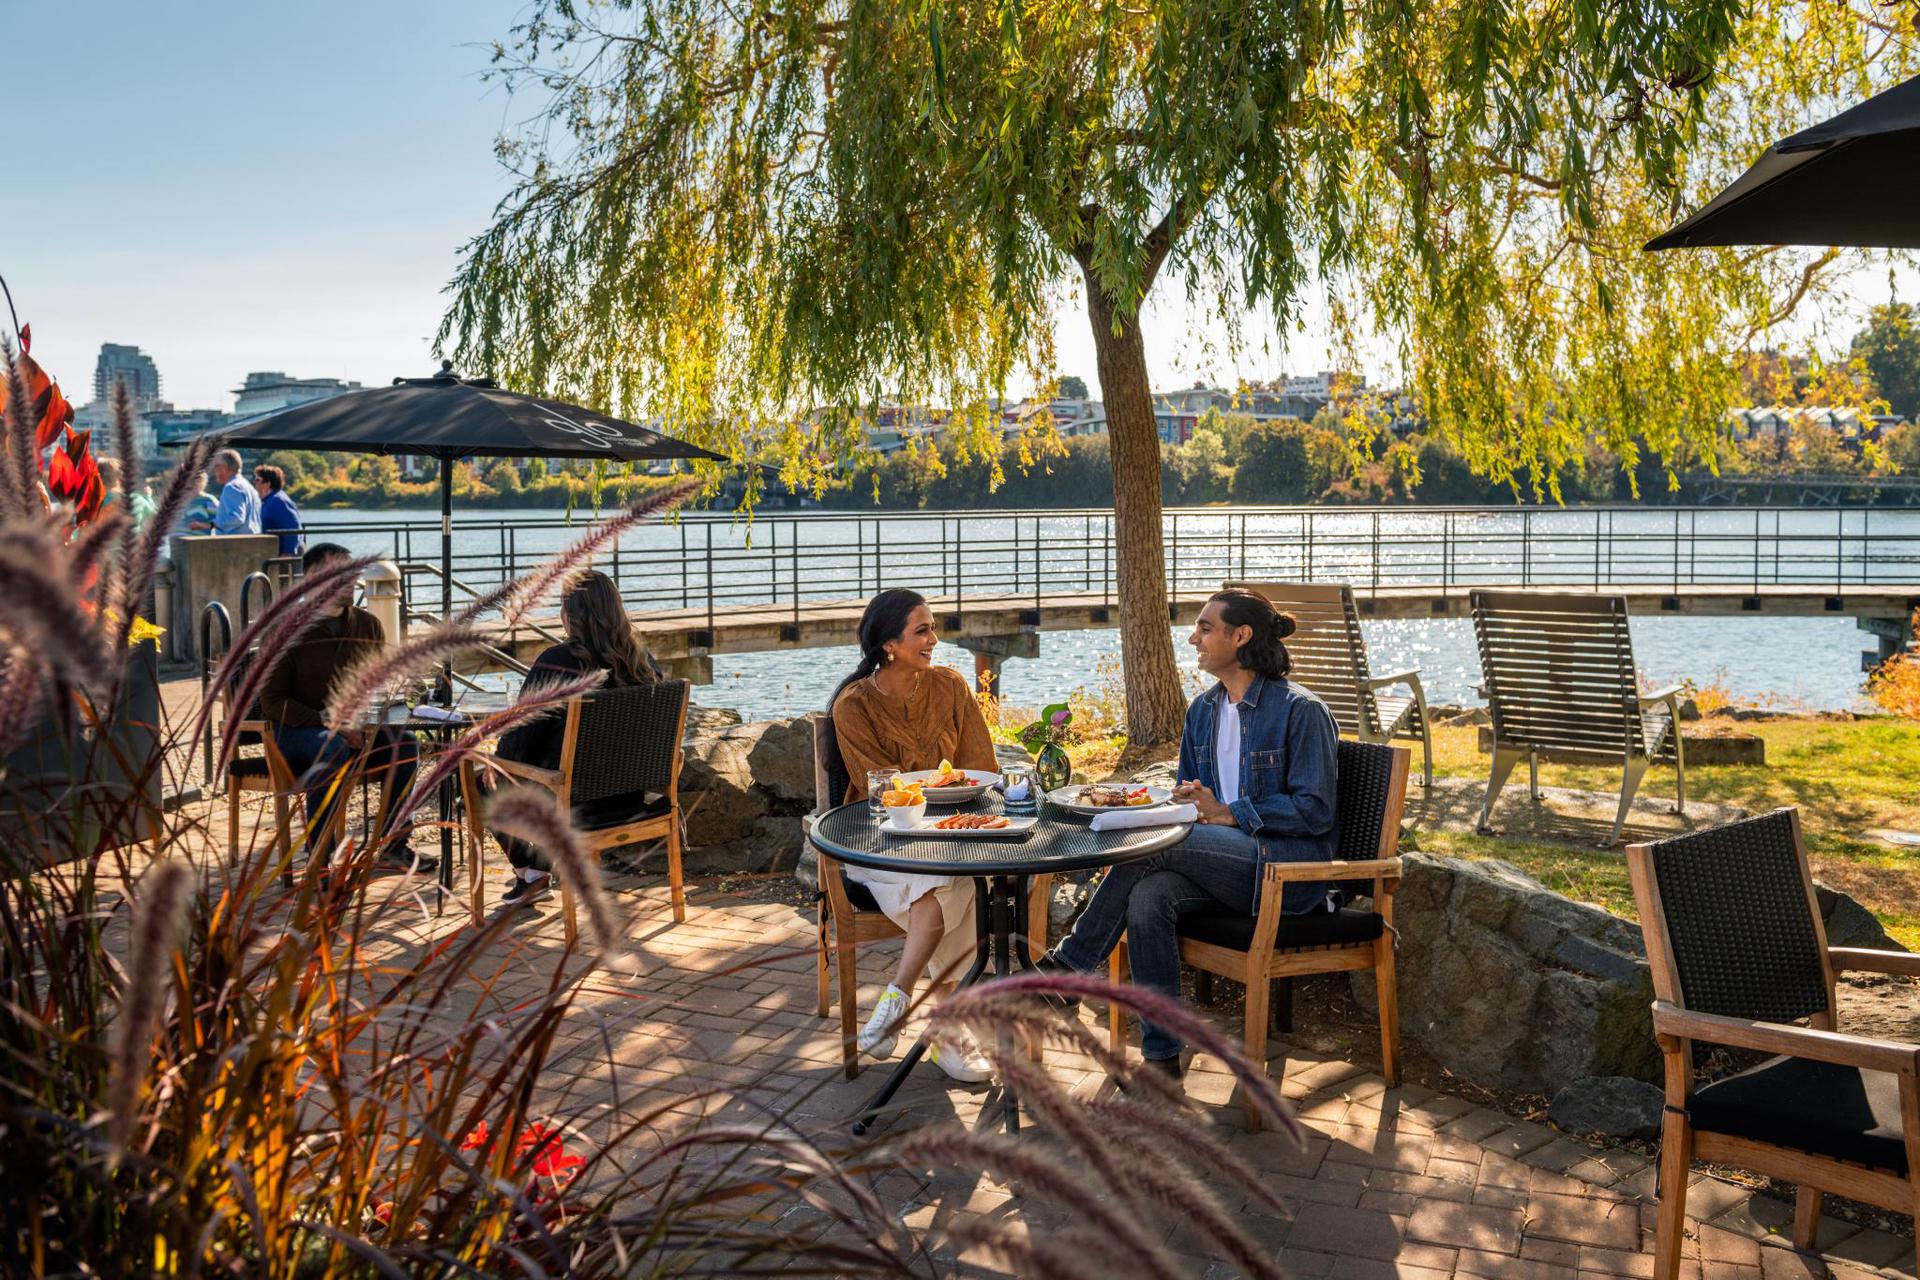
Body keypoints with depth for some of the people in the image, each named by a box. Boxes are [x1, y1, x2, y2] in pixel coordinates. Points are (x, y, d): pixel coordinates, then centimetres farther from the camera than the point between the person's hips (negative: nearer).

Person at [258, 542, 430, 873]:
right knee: (335, 750, -36)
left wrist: (371, 725, -9)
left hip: (354, 730, 5)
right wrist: (329, 724, -22)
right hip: (296, 730, -5)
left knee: (405, 742, -22)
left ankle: (392, 846, -11)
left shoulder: (368, 626, 5)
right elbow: (272, 701, -10)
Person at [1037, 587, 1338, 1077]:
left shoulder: (1301, 710, -8)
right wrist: (1186, 802, -2)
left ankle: (1070, 964, -11)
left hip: (1291, 868, -7)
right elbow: (1189, 795, 23)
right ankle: (1161, 1056, -19)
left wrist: (1227, 813, -16)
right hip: (1229, 864, 7)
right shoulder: (1203, 711, 14)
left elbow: (1315, 811, -12)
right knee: (1148, 895, -27)